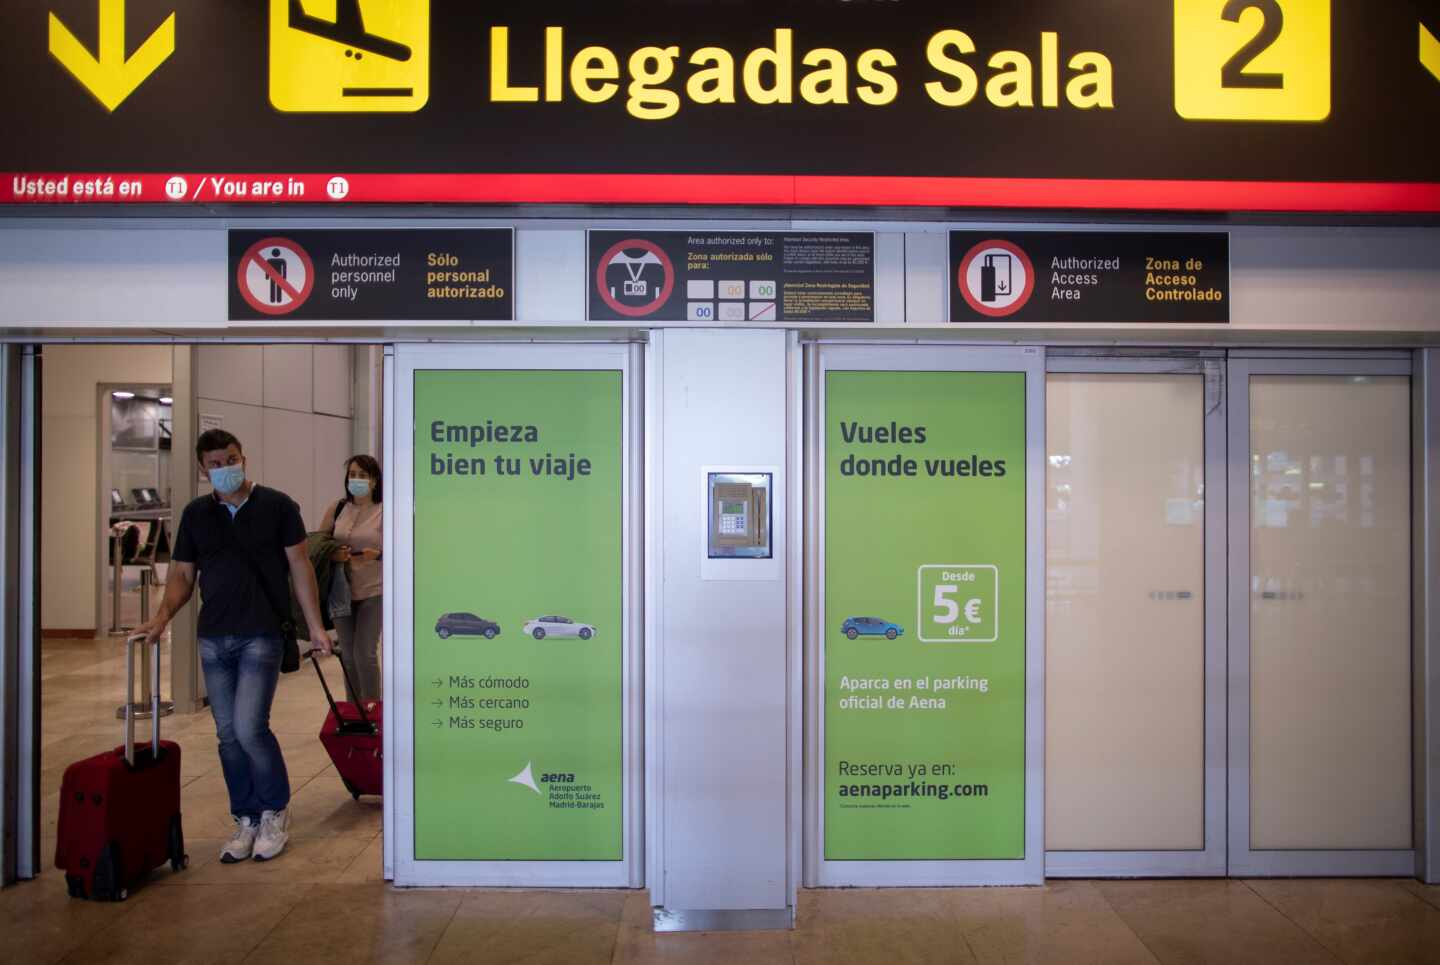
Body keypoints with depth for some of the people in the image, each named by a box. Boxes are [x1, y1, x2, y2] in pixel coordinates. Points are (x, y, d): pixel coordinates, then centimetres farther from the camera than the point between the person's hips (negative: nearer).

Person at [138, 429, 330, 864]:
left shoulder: (276, 505, -3)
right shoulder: (196, 513, 8)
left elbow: (300, 566, -2)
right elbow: (182, 575, 11)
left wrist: (315, 625, -5)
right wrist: (163, 616, -8)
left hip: (262, 635, -4)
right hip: (214, 638, 5)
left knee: (249, 727, -12)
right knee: (228, 734, 8)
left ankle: (276, 810, 11)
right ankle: (246, 820, 22)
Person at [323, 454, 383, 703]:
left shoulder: (386, 510, -6)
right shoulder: (337, 508, 5)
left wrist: (376, 555, -23)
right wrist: (333, 554, -13)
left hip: (373, 592, -4)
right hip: (343, 590, 4)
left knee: (364, 652, -6)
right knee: (347, 653, 11)